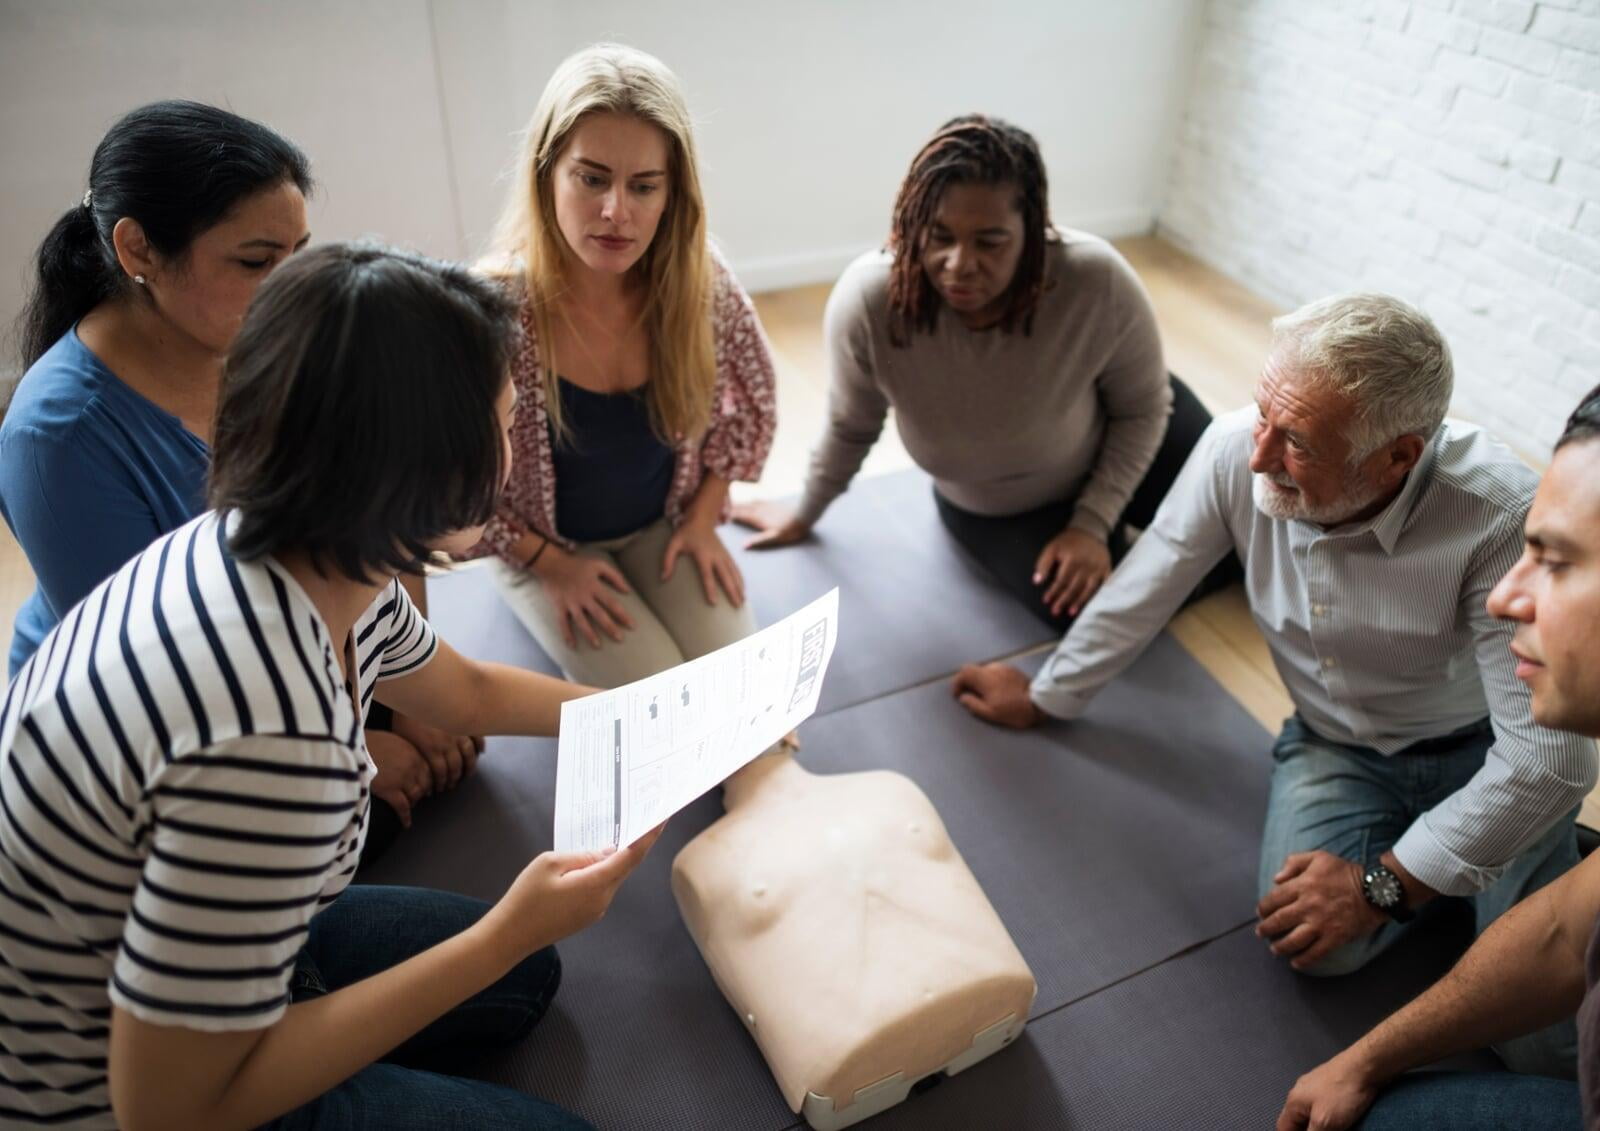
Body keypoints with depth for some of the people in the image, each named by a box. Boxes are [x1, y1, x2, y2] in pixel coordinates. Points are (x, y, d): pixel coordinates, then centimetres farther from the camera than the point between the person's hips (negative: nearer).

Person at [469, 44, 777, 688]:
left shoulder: (703, 285, -18)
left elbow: (751, 407, 2)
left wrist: (702, 519, -3)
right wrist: (550, 563, -13)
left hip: (665, 527, 3)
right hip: (544, 548, -2)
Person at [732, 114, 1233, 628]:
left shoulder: (1099, 281, -36)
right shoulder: (867, 301, -35)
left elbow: (1143, 408, -14)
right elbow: (850, 427, -13)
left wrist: (1093, 523, -19)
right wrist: (805, 516, 2)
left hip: (1116, 443, 1)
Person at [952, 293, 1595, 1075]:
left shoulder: (1499, 519, -32)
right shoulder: (1236, 452, -22)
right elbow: (1143, 590, -5)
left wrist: (1383, 883, -25)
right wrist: (1045, 696, 7)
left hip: (1480, 750, -2)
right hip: (1338, 744, 3)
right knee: (1311, 944, -24)